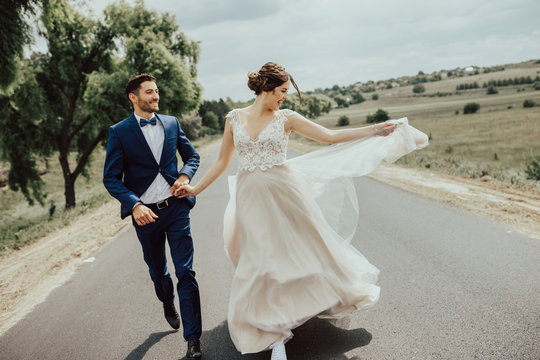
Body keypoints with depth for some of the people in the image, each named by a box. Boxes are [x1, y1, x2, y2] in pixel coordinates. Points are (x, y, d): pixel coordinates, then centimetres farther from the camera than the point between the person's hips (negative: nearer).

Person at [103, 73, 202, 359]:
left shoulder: (171, 123, 4)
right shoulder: (119, 132, -5)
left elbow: (192, 155, 15)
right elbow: (111, 178, -8)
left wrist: (185, 175, -8)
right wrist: (134, 205, -22)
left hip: (176, 207, 1)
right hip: (145, 213, 0)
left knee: (185, 272, -4)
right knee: (157, 271, 19)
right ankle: (168, 304, 51)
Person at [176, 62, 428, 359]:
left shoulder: (286, 118, 1)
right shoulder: (235, 118, 4)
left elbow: (331, 137, 0)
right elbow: (222, 161, 11)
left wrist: (376, 129, -2)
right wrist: (196, 188, 8)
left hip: (284, 195, 0)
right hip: (251, 198, 1)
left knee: (301, 248, 9)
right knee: (262, 260, 2)